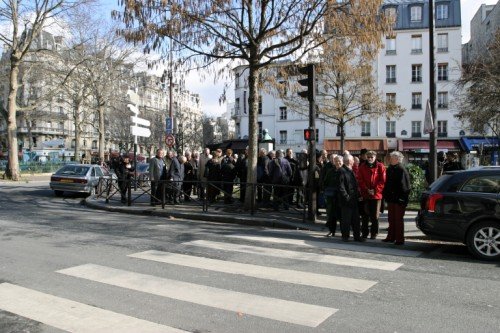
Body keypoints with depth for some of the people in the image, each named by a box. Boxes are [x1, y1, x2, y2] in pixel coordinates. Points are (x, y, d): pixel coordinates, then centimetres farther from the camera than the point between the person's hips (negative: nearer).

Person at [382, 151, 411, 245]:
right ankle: (391, 237, 24)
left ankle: (400, 239, 8)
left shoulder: (402, 170, -13)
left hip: (399, 199, -8)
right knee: (391, 219, 14)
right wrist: (385, 195, 13)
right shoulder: (389, 169, 11)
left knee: (398, 219, 0)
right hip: (391, 198, 8)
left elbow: (404, 186, -15)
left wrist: (403, 198, -19)